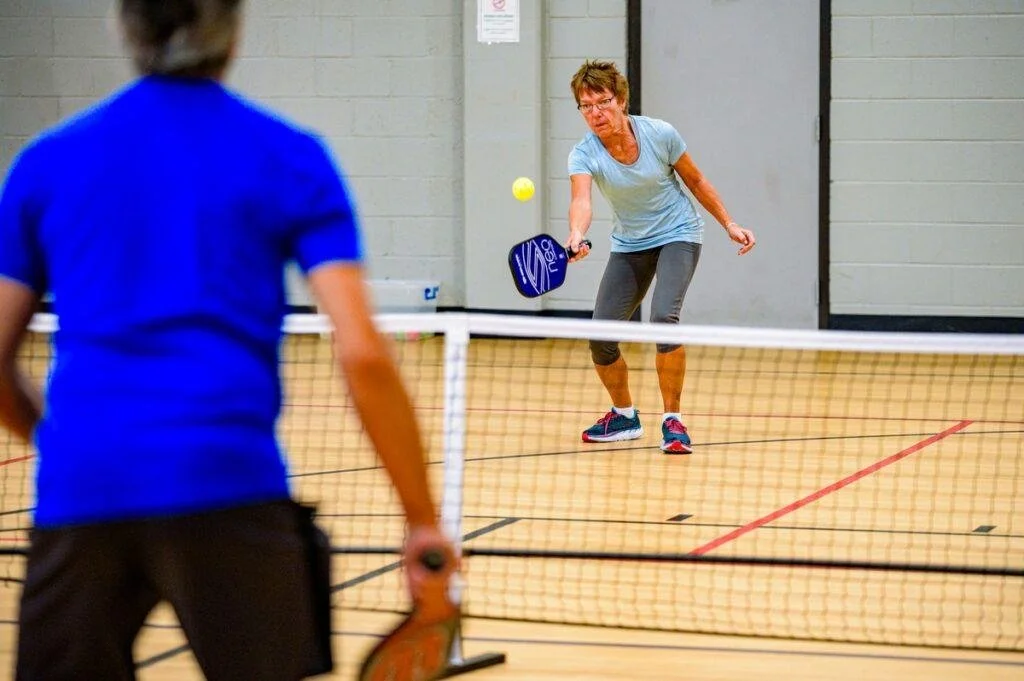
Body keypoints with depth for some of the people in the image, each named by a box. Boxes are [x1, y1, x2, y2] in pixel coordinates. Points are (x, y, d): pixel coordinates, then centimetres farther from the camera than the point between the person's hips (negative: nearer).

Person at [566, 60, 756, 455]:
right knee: (600, 334, -6)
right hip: (629, 245, 3)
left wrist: (729, 224, 0)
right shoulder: (584, 154, -17)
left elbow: (695, 180, 0)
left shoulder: (660, 134, -17)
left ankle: (673, 419, -15)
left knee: (664, 315, -27)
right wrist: (576, 237, -58)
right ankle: (624, 416, 20)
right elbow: (581, 200, -37)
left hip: (677, 234, -3)